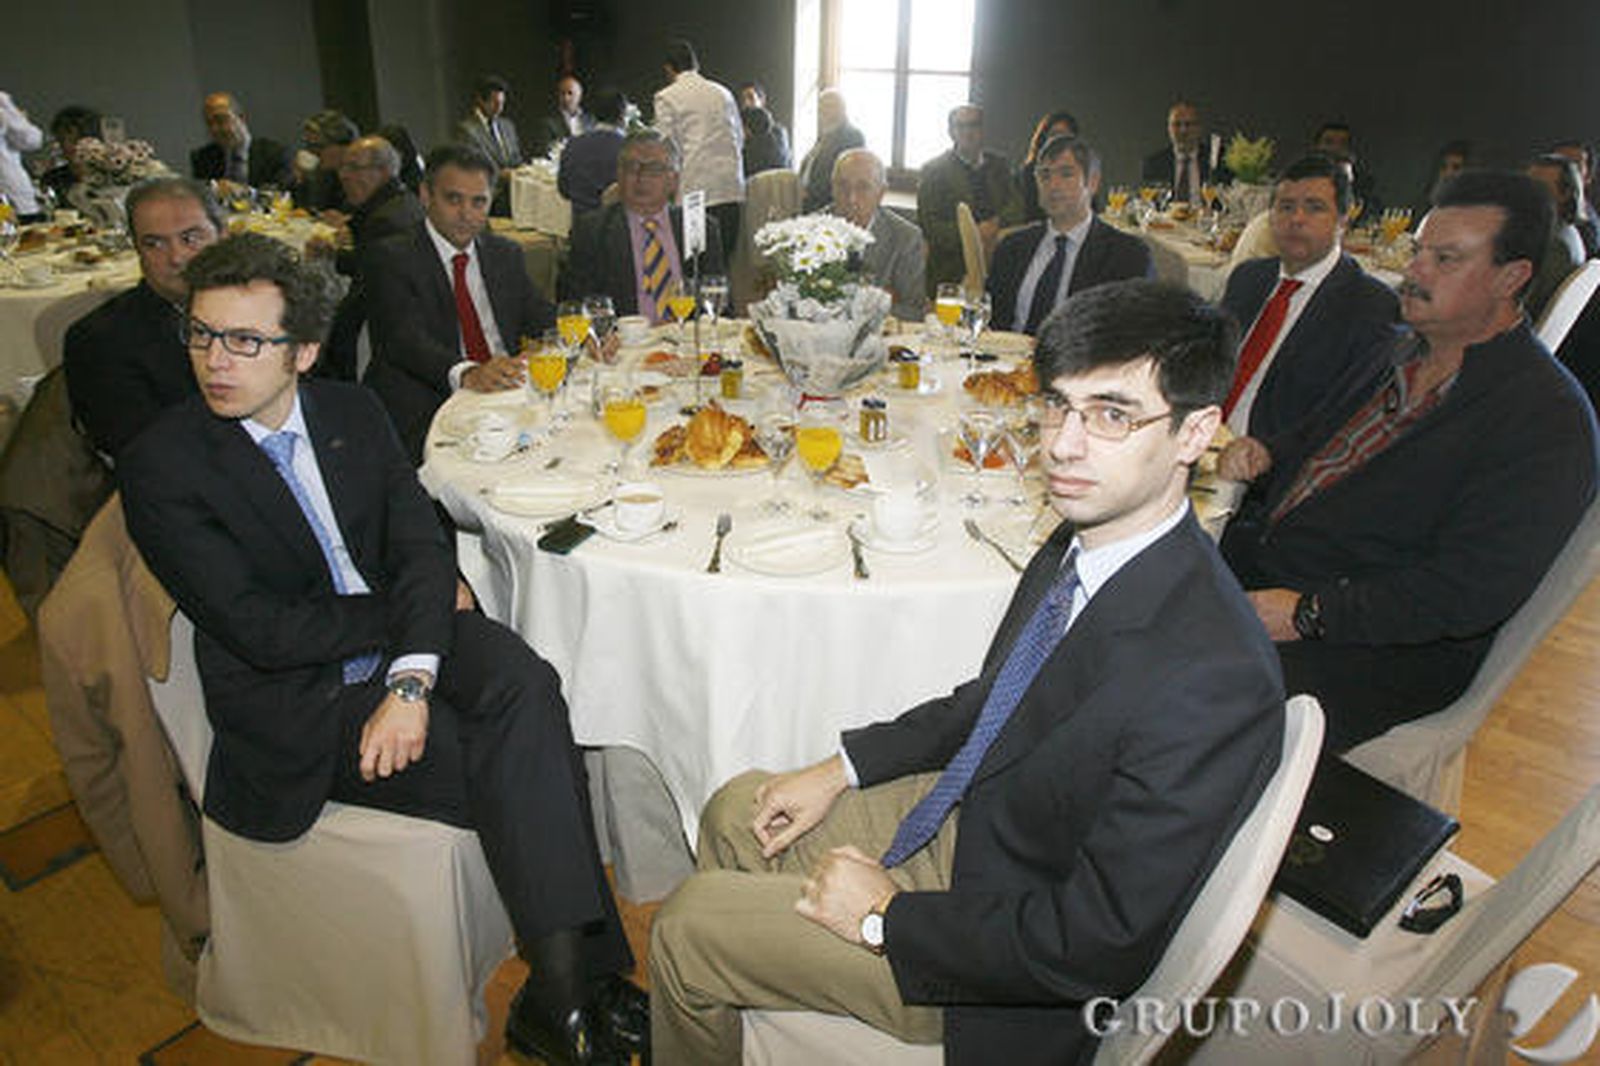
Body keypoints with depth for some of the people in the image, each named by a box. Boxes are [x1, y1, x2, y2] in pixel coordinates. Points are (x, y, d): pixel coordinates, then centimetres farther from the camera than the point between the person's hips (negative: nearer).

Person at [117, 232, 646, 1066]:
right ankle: (563, 993, -7)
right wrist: (420, 608, -10)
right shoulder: (161, 466, -10)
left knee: (523, 682, -27)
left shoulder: (352, 412, 4)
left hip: (402, 651, 4)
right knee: (526, 774, -23)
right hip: (293, 706, -4)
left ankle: (564, 988, -20)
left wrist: (412, 682, -21)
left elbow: (422, 549, -5)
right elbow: (261, 631, -16)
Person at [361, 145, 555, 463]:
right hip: (425, 419, -5)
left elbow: (541, 317, 15)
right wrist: (466, 373, -36)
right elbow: (406, 338, -15)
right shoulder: (389, 257, 0)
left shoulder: (506, 254, 20)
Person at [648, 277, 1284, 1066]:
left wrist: (886, 917, -17)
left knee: (686, 927, -2)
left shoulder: (1211, 681, -35)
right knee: (734, 813, 17)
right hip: (971, 814, 8)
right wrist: (844, 769, 3)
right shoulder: (1085, 538, -8)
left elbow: (1100, 949, -27)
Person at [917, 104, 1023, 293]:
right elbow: (928, 225, -7)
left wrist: (995, 224, -17)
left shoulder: (998, 164, 15)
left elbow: (1016, 207, 6)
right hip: (950, 273, -3)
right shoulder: (934, 169, 2)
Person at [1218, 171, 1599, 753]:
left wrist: (1308, 614, -24)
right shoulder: (1404, 352, 13)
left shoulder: (1548, 418, -12)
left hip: (1384, 652, -8)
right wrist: (1266, 454, 4)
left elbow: (1472, 590, -20)